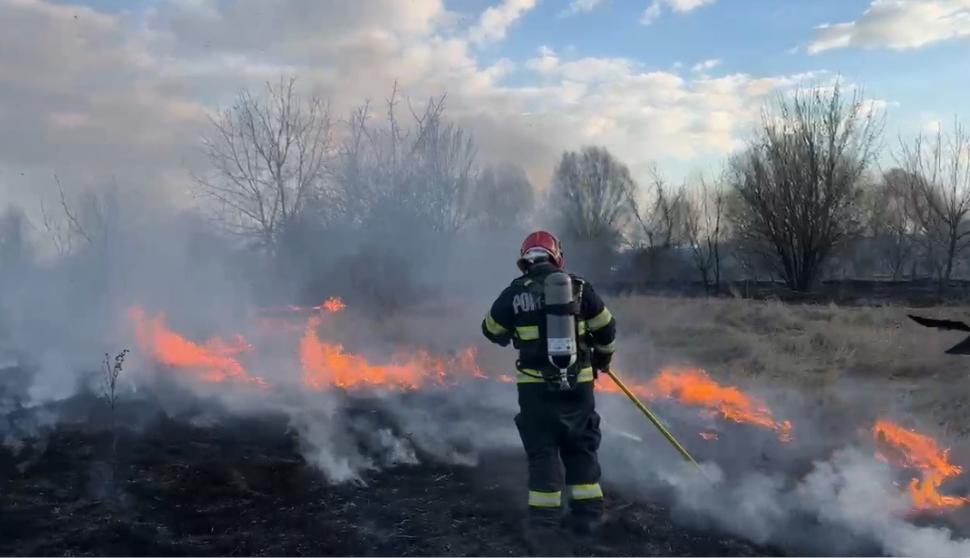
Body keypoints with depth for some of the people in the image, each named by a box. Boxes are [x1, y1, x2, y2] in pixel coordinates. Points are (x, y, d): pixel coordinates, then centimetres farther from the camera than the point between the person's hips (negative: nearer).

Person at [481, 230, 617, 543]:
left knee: (542, 450, 9)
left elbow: (491, 331, 9)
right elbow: (606, 328, 6)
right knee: (581, 448, 15)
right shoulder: (579, 287, -1)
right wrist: (603, 357, 25)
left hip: (536, 385, -1)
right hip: (578, 383, 2)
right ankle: (588, 513, 18)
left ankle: (545, 517, 9)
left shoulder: (514, 293, -4)